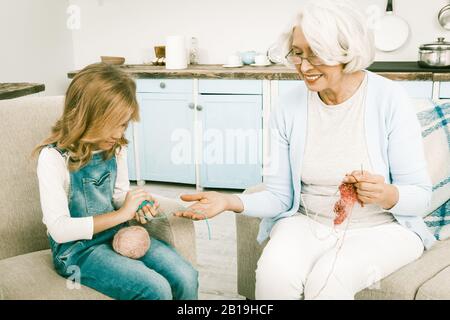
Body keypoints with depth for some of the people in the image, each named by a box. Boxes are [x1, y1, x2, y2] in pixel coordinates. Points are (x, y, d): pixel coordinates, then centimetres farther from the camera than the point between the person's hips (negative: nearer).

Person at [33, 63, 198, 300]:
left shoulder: (116, 148, 0)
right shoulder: (54, 158, -18)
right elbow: (60, 230, -21)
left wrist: (136, 206, -9)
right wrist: (121, 215, -21)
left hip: (117, 234, 6)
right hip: (77, 248, -6)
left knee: (186, 278, -14)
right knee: (156, 290, -24)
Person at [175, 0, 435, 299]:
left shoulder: (389, 99, -11)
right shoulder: (289, 106, -3)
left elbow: (420, 196, -8)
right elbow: (280, 196, -2)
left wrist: (388, 196, -31)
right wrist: (230, 202, -20)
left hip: (381, 228, -2)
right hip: (305, 223, 2)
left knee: (327, 279, -31)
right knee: (274, 274, -28)